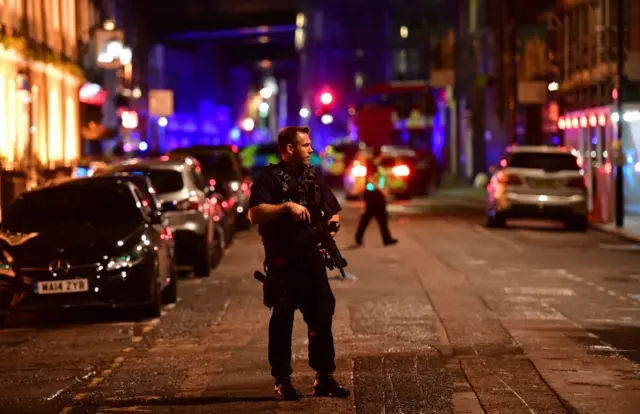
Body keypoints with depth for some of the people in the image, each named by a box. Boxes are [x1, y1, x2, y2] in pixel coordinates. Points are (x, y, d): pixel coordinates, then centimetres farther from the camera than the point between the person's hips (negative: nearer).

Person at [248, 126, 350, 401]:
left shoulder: (314, 177, 14)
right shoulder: (270, 179, -5)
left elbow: (334, 211, 19)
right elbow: (254, 214, -17)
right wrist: (286, 206, -25)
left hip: (313, 260, 5)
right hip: (282, 264, -5)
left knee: (322, 317, 4)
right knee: (282, 321, 1)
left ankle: (324, 377, 12)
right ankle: (282, 381, 8)